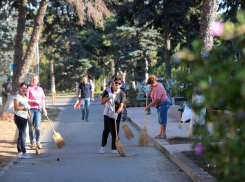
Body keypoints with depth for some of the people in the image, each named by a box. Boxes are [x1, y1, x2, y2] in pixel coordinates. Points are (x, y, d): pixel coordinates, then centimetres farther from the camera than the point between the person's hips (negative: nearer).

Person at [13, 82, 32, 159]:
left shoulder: (26, 97, 17)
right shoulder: (17, 97, -9)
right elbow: (15, 108, -18)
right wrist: (25, 107, -16)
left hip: (24, 118, 9)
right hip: (19, 117, -9)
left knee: (21, 135, 11)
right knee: (23, 134, -13)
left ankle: (19, 153, 15)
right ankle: (24, 153, -12)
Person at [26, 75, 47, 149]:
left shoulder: (40, 89, 14)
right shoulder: (29, 88, -1)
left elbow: (42, 100, 19)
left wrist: (44, 109, 9)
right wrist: (35, 101, -13)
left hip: (38, 110, 3)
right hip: (30, 109, -3)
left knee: (37, 127, -8)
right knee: (31, 128, 2)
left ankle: (38, 141, 12)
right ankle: (32, 143, 14)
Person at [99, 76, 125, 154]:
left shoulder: (121, 93, -4)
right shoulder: (107, 91, -5)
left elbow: (121, 106, -11)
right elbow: (102, 102, -8)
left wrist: (117, 113, -28)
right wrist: (109, 98, -26)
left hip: (117, 114, 1)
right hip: (107, 114, -1)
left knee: (115, 132, 2)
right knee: (107, 130, -11)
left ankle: (114, 148, 12)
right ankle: (103, 146, 6)